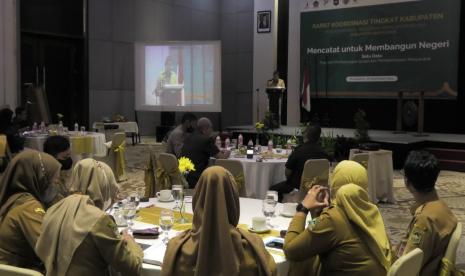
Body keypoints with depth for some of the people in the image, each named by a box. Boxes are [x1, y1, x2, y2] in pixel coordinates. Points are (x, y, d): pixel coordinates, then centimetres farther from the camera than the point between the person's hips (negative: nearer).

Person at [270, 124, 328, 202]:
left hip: (299, 187, -5)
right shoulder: (323, 153, -9)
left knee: (273, 189, 14)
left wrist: (289, 181, 9)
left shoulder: (299, 150, -20)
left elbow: (287, 173, -13)